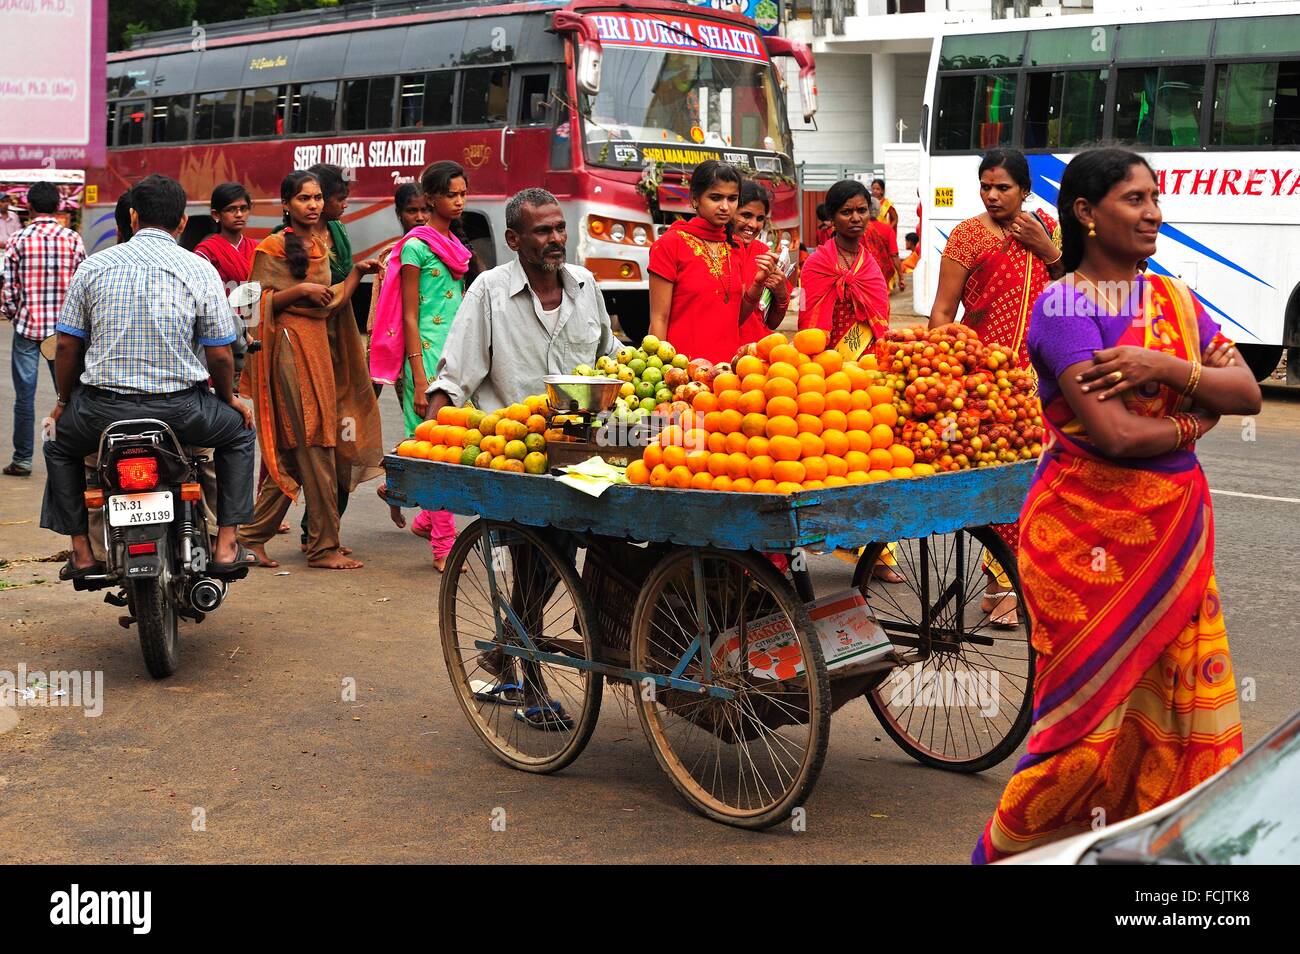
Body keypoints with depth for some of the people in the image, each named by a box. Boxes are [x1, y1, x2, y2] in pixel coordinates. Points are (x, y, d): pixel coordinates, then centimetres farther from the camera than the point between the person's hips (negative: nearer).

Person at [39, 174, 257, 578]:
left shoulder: (93, 267, 4)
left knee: (60, 445, 32)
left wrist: (64, 400, 22)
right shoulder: (200, 271, 0)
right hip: (179, 407, -1)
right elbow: (220, 354, -1)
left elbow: (67, 344, 6)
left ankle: (82, 550, 23)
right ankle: (226, 546, 17)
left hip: (103, 408, 2)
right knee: (239, 431, 26)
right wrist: (229, 398, 19)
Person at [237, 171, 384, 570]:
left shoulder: (320, 249, 18)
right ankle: (324, 546, -5)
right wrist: (300, 289, -17)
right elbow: (260, 303, -7)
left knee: (292, 452, 6)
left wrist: (356, 274, 7)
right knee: (314, 447, -9)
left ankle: (253, 535, 13)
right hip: (289, 346, -8)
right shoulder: (272, 247, -4)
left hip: (319, 345, 8)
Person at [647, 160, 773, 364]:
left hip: (729, 363, 5)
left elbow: (736, 318, 12)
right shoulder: (670, 244, -6)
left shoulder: (736, 247, 10)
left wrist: (757, 284, -3)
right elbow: (659, 320, -7)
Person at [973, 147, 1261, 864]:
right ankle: (1005, 850, 17)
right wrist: (1193, 420, -3)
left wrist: (1165, 368, -14)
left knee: (1185, 704, 6)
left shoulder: (1173, 300, 13)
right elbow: (1114, 434, -20)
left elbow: (1247, 393, 2)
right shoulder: (1063, 306, -10)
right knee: (1093, 708, -1)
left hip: (1175, 528, 7)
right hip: (1089, 530, -6)